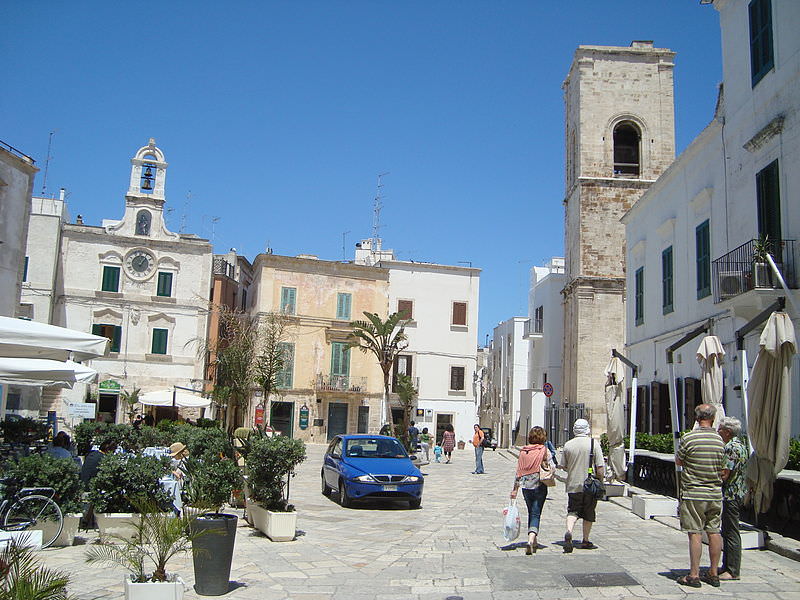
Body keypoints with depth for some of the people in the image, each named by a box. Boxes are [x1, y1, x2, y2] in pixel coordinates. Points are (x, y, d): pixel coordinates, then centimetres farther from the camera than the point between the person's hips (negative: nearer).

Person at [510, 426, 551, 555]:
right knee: (536, 514, -1)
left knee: (531, 513, 20)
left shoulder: (523, 451, 1)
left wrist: (515, 489, 8)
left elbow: (518, 471, 3)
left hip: (526, 486, 3)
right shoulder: (544, 450, -7)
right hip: (539, 486, -3)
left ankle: (533, 541, 28)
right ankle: (531, 540, -20)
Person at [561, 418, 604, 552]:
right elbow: (600, 468, -9)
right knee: (588, 514, 11)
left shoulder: (568, 445, 0)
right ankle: (585, 541, 18)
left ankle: (569, 532, -19)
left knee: (572, 511, 6)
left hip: (573, 485, 1)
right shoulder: (594, 444, -7)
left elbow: (564, 467, 9)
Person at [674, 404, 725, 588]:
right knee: (714, 532, 10)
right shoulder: (719, 439, 1)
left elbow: (678, 462, 1)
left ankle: (694, 575, 0)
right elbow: (722, 467, 12)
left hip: (693, 493, -4)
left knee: (695, 533, -2)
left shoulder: (688, 438, -12)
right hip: (715, 493, 5)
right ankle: (713, 574, 18)